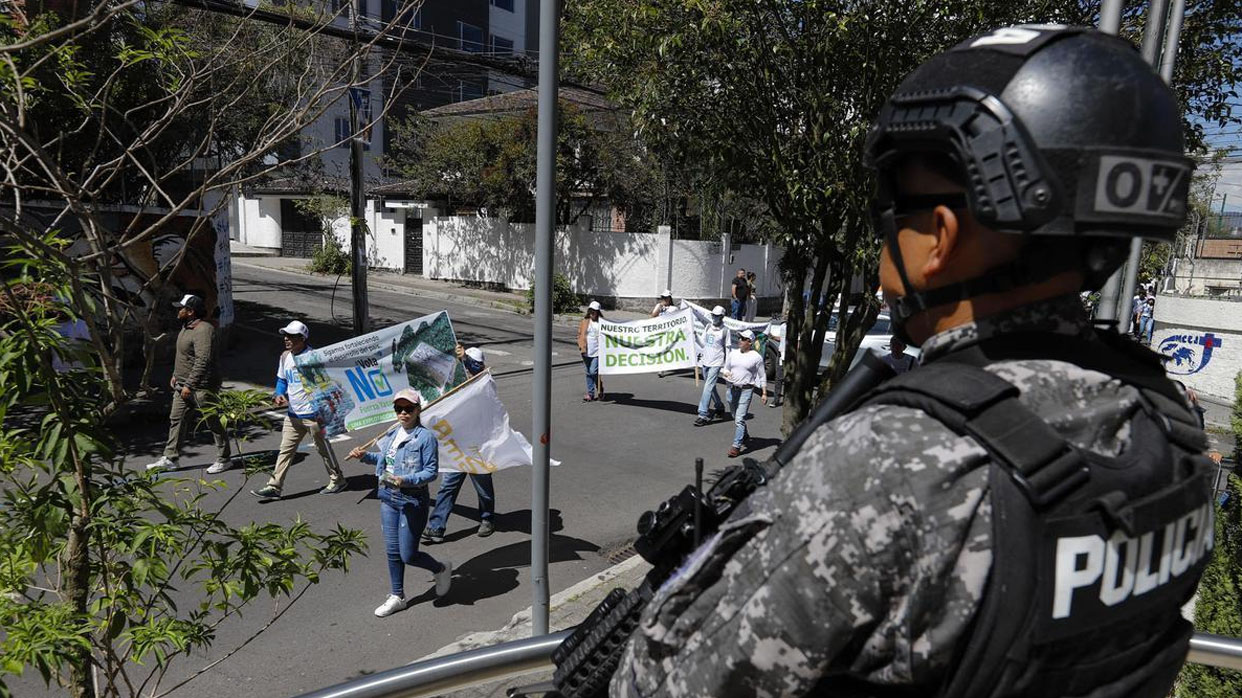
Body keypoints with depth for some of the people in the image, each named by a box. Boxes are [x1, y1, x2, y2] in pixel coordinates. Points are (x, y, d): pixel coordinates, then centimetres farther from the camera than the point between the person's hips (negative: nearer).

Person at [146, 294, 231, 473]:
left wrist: (189, 385, -26)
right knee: (176, 419, 12)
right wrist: (176, 375, 22)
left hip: (202, 386, -10)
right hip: (184, 384, 10)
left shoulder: (203, 330, -22)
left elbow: (203, 361, -27)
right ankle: (171, 458, 22)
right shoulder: (186, 327, 11)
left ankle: (224, 459, 11)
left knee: (213, 423, 0)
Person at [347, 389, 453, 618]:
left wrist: (405, 480, -27)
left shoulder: (426, 437, -15)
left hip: (412, 501, -7)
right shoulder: (392, 433, 7)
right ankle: (396, 597, 29)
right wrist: (365, 456, 9)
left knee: (408, 555, 1)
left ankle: (441, 569, 29)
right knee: (392, 552, 13)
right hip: (388, 498, 7)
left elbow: (431, 472, -15)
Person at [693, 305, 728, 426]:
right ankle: (719, 406, 38)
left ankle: (703, 414, -15)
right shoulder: (708, 327, 9)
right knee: (710, 386, 17)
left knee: (708, 387, -13)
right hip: (705, 361, 6)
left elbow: (727, 348, 1)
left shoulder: (725, 330, -4)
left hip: (716, 363, -6)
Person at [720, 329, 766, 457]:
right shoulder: (732, 354, 8)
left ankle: (736, 446, -10)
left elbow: (762, 376, 2)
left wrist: (764, 393, -1)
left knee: (739, 419, -12)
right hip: (732, 389, 5)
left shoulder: (756, 357, -3)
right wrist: (725, 373, -9)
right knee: (736, 417, 18)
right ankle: (745, 437, 41)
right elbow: (725, 369, 16)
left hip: (746, 390, -5)